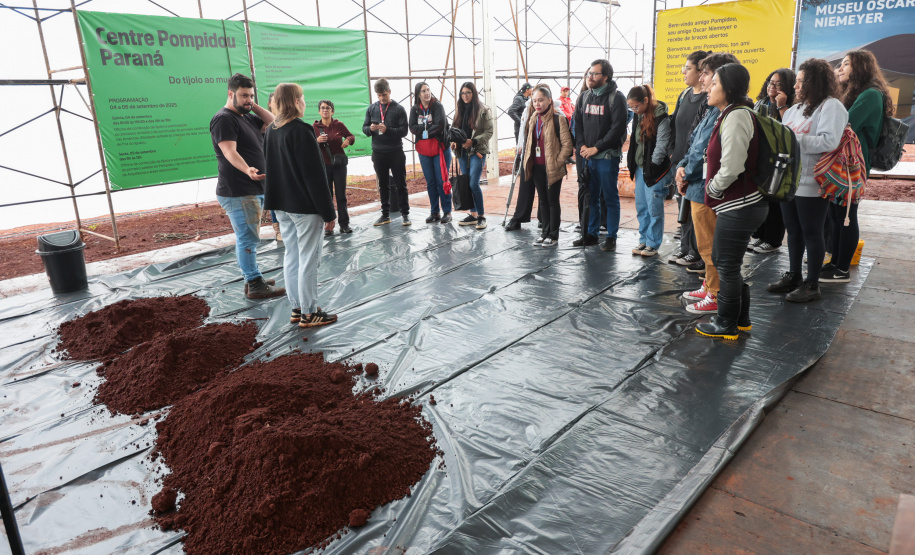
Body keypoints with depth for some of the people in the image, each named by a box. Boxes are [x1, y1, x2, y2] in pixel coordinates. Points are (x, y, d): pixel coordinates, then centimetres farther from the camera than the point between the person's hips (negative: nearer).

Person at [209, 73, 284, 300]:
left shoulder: (247, 117, 18)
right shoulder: (224, 119, -11)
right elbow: (229, 152, -24)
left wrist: (253, 106, 7)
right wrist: (247, 170, -40)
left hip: (255, 189, 10)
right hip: (238, 192, -10)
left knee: (248, 237, 16)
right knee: (248, 238, -8)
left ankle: (252, 279, 25)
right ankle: (255, 285, -4)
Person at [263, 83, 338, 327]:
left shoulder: (271, 130, 10)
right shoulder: (301, 130, -16)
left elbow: (271, 168, 16)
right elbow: (315, 175, -18)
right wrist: (328, 212, -14)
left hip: (281, 205, 8)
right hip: (304, 206, -8)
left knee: (291, 256, 14)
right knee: (308, 259, -1)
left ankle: (297, 308, 23)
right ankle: (309, 313, 6)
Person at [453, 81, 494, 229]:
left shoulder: (483, 110, -5)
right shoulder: (459, 110, 12)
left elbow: (489, 132, -7)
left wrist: (473, 141, -18)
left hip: (477, 151, -6)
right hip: (462, 152, 6)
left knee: (473, 184, -14)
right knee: (466, 184, 8)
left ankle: (481, 216, -1)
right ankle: (473, 214, 19)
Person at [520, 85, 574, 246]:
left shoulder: (558, 119, -10)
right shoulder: (532, 120, 10)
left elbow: (567, 144, -12)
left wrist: (557, 162, -13)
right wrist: (528, 162, 14)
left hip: (552, 168, -6)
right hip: (537, 167, 6)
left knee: (552, 200, 1)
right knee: (543, 200, 14)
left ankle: (553, 235, 9)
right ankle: (545, 232, 24)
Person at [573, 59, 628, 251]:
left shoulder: (616, 97, -7)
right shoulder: (586, 96, 12)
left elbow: (618, 128, -13)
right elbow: (578, 122, 13)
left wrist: (596, 148, -14)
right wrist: (581, 145, -3)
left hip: (607, 156, -6)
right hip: (587, 156, 6)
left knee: (611, 198, 2)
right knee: (591, 197, 12)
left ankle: (611, 237, 10)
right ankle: (591, 234, 22)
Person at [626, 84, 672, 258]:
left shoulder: (661, 117, -14)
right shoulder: (638, 116, 10)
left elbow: (661, 144, -16)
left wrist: (652, 166, -16)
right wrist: (632, 163, 10)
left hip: (655, 170, -8)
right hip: (640, 168, 8)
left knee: (654, 208, -2)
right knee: (641, 207, 12)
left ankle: (653, 245, 7)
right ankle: (644, 240, 22)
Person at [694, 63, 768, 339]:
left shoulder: (736, 116, -18)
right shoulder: (731, 114, 14)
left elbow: (731, 167, -24)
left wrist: (713, 189, -9)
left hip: (739, 206, -10)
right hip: (738, 204, 10)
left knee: (727, 266, 2)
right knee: (721, 259, 19)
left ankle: (727, 325, 17)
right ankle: (741, 318, 31)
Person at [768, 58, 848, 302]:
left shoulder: (831, 106, -9)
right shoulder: (794, 109, 15)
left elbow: (829, 142, -22)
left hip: (811, 184, -7)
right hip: (789, 181, 7)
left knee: (811, 233, 1)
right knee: (793, 231, 15)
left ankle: (812, 284, 10)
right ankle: (793, 276, 27)